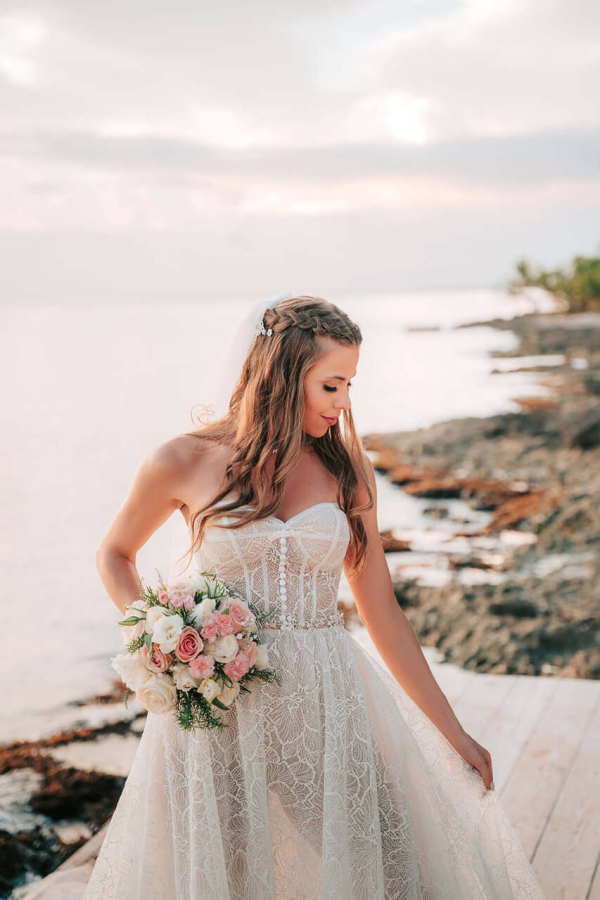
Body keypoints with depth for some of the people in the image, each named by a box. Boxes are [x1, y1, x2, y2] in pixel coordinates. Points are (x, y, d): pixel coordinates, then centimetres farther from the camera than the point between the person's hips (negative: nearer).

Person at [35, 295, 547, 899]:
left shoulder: (345, 468, 5)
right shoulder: (185, 462, -2)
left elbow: (383, 613, 7)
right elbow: (114, 554, 15)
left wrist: (453, 733, 7)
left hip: (331, 704, 2)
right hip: (219, 710, -1)